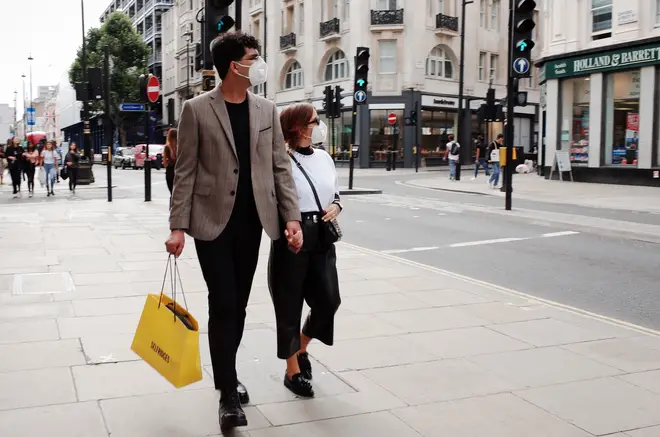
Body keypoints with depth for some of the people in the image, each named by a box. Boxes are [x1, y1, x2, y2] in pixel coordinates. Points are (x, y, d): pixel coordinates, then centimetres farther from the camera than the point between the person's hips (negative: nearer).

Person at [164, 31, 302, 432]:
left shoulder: (267, 111, 6)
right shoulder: (197, 110, -4)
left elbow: (281, 167, 6)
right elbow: (185, 172, -4)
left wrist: (292, 218, -3)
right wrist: (178, 226, -10)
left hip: (251, 222, 4)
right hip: (212, 222, -4)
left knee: (238, 306, 12)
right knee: (223, 305, -5)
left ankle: (227, 376, 32)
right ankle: (228, 395, 6)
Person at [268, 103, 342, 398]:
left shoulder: (324, 158, 10)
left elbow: (335, 194, 21)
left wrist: (336, 206, 1)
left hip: (322, 239, 6)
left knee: (329, 300, 4)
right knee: (290, 306, 4)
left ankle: (301, 349, 32)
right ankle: (293, 371, 19)